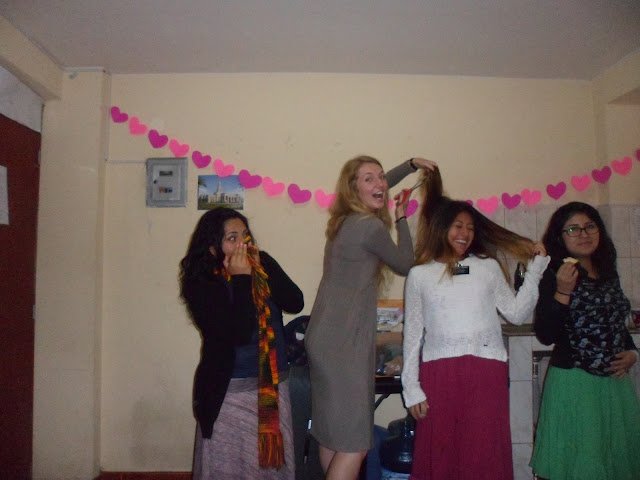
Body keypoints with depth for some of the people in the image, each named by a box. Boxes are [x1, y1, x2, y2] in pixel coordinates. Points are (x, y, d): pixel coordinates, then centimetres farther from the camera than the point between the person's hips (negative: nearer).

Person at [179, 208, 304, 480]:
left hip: (274, 383, 5)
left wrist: (262, 271, -18)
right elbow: (239, 334, -26)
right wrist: (241, 278, -23)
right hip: (230, 389, -4)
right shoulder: (201, 283, -16)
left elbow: (296, 303, -9)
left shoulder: (263, 262, -2)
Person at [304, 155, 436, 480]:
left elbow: (376, 191, 33)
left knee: (330, 434, 19)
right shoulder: (371, 226, -15)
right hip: (344, 343, -10)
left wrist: (411, 164, 33)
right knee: (354, 443, -4)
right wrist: (401, 220, 13)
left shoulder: (346, 219, 11)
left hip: (323, 338, 10)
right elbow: (404, 264, 2)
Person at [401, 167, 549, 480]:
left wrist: (535, 270, 4)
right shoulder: (419, 275, 9)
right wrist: (411, 387, 3)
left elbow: (517, 314, 8)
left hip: (487, 370, 1)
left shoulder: (489, 267, 13)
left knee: (485, 455, 2)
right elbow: (412, 333, 7)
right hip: (439, 371, 0)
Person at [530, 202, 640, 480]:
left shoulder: (609, 274, 11)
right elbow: (545, 336, -17)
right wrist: (563, 292, -25)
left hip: (616, 382, 6)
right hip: (573, 383, -6)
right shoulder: (554, 276, -9)